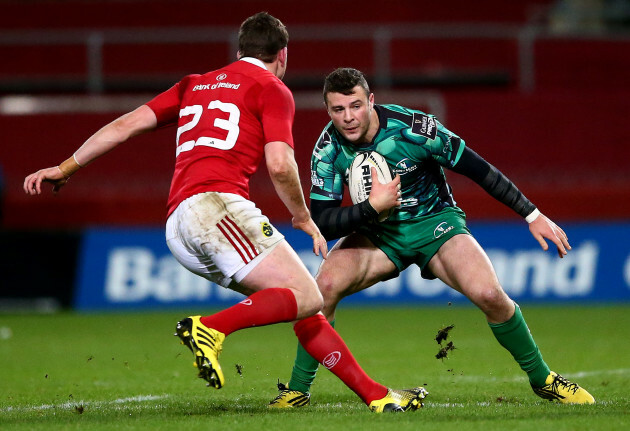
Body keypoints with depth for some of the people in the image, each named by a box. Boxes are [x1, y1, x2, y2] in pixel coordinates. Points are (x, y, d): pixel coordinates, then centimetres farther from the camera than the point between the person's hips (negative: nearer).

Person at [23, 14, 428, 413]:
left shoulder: (196, 85, 27)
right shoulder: (272, 89, 7)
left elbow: (128, 123, 20)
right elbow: (280, 165, -6)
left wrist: (66, 168, 23)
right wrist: (303, 218, 10)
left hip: (178, 229, 8)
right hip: (216, 202, -8)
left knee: (307, 308, 9)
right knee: (306, 297, -13)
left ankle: (376, 395, 4)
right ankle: (210, 328, -32)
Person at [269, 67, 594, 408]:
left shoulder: (412, 128, -25)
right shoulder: (328, 149, -17)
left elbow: (478, 169, -15)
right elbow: (323, 223, -17)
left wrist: (533, 215, -12)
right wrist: (372, 206, -34)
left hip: (434, 220, -2)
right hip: (377, 231, 2)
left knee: (489, 294, -23)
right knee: (325, 286, -25)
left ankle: (543, 379, 2)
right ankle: (297, 390, -8)